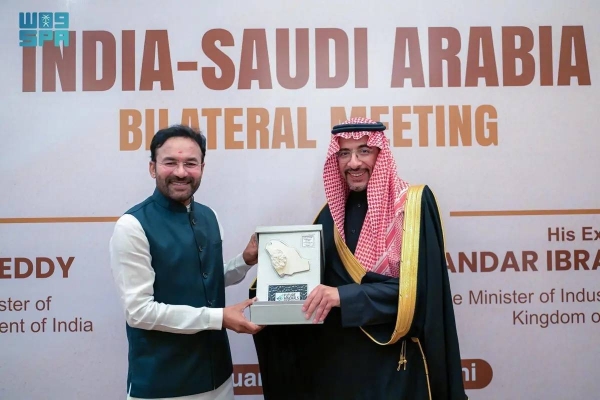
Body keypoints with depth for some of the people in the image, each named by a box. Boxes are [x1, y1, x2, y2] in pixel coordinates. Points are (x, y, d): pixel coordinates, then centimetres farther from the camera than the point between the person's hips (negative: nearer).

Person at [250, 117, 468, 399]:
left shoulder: (414, 203, -10)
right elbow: (317, 277, 9)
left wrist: (345, 296, -25)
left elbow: (416, 286, -18)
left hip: (394, 358, -4)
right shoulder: (332, 211, 6)